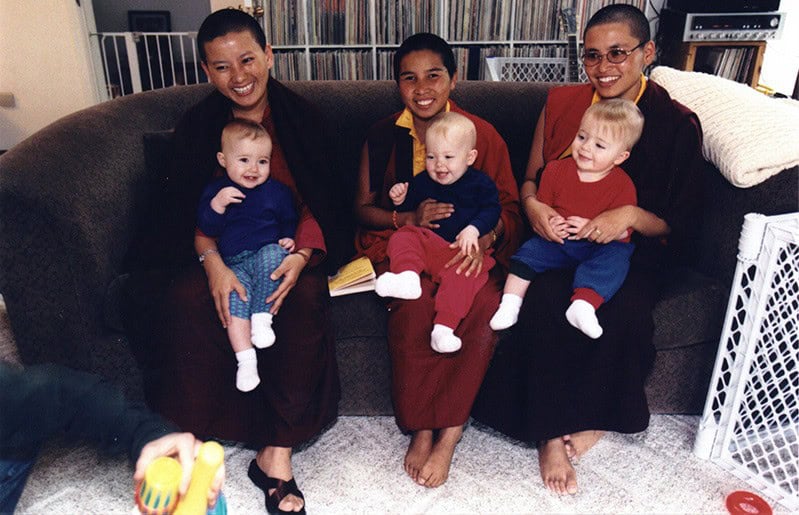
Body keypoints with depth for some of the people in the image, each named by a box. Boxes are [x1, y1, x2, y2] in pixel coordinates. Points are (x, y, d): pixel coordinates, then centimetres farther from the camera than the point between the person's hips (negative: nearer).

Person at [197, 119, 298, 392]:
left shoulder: (277, 191, 10)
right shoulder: (215, 190, 10)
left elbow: (290, 221, 20)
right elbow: (206, 228, 2)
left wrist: (288, 239, -2)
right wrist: (217, 204, -16)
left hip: (267, 255, 0)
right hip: (234, 264, 0)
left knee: (274, 253, -35)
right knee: (236, 296, -28)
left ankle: (263, 314, -23)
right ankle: (245, 358, -27)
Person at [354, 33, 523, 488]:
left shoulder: (484, 134, 3)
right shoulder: (382, 136, 6)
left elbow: (509, 207, 4)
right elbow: (363, 207, 8)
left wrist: (484, 236, -19)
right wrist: (409, 218, -13)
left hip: (467, 245, 0)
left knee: (487, 305, -31)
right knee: (416, 303, -32)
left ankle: (449, 432, -14)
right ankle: (419, 428, -11)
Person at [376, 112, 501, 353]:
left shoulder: (480, 183, 8)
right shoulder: (422, 182, 18)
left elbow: (491, 210, -1)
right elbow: (409, 209, 23)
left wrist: (473, 229, -19)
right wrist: (400, 200, -2)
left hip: (463, 248, -3)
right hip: (429, 242, 4)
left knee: (462, 275, -34)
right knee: (402, 237, -22)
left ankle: (444, 326, -43)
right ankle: (407, 276, -48)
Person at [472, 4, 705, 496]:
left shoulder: (677, 124, -2)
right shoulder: (561, 102, 6)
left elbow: (682, 225, -1)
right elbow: (531, 179, 11)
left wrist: (630, 216, -22)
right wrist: (533, 204, -13)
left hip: (632, 251, -1)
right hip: (561, 242, 2)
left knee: (626, 310, -31)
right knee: (544, 299, -30)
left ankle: (594, 417, -2)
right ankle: (551, 435, -15)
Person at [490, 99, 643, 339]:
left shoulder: (622, 185, -7)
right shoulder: (557, 170, 1)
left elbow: (623, 230, -11)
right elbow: (540, 205, 8)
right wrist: (547, 222, -14)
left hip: (600, 246, -2)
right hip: (557, 242, 2)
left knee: (616, 256, -30)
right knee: (531, 250, -19)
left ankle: (583, 305, -43)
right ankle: (510, 304, -22)